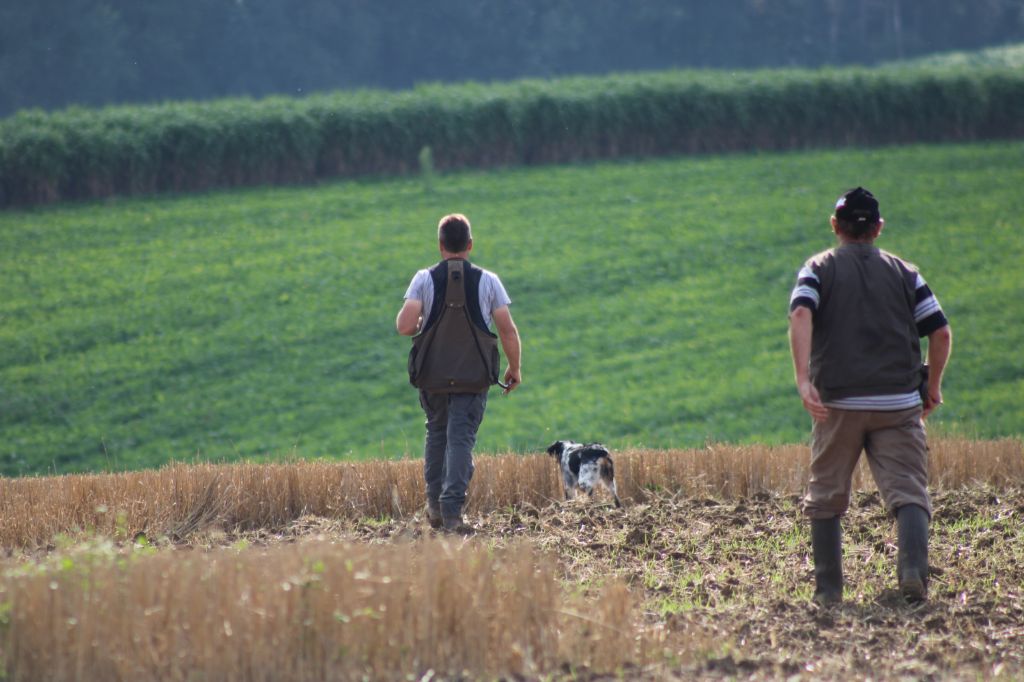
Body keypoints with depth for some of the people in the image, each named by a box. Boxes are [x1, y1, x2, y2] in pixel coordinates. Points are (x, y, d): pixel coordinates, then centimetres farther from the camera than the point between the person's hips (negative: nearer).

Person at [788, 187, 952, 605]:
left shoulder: (818, 269, 7)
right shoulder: (904, 273, 12)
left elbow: (801, 316, -13)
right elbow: (940, 332, 5)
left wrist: (804, 380, -20)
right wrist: (932, 385, 19)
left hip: (838, 402, -1)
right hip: (899, 405, 1)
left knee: (826, 497, 12)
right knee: (907, 491, -3)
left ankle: (828, 589, 9)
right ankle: (913, 571, -27)